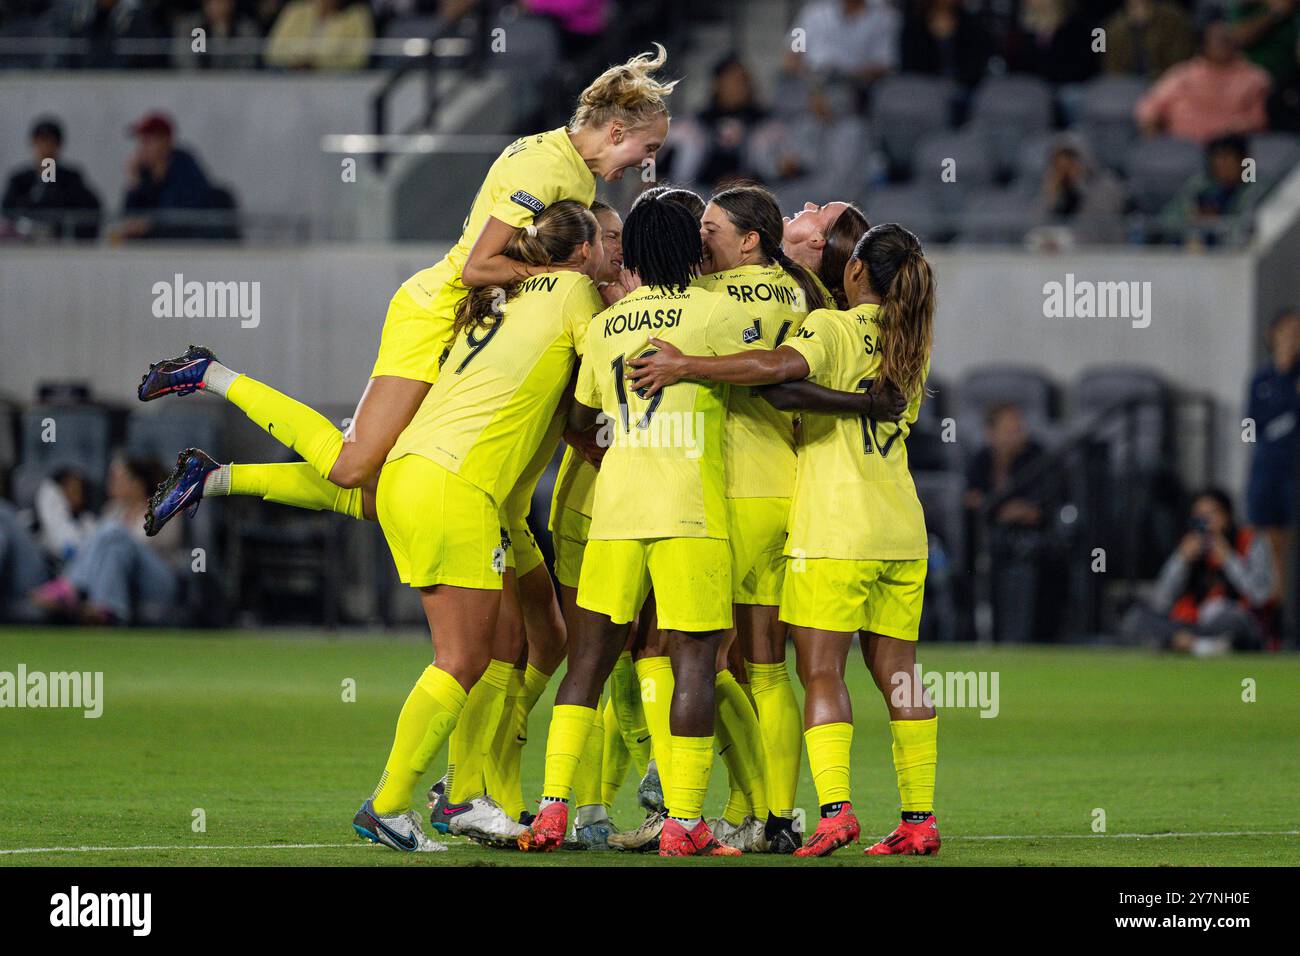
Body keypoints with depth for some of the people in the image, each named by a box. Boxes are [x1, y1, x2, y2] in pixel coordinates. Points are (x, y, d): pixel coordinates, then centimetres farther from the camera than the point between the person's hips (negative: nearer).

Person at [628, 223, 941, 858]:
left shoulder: (831, 328, -8)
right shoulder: (913, 346, 12)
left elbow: (780, 365, -27)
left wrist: (686, 366, -25)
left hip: (834, 532, -6)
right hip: (902, 531, 6)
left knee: (821, 671, -5)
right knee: (896, 673, 10)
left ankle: (835, 810, -18)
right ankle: (919, 818, 8)